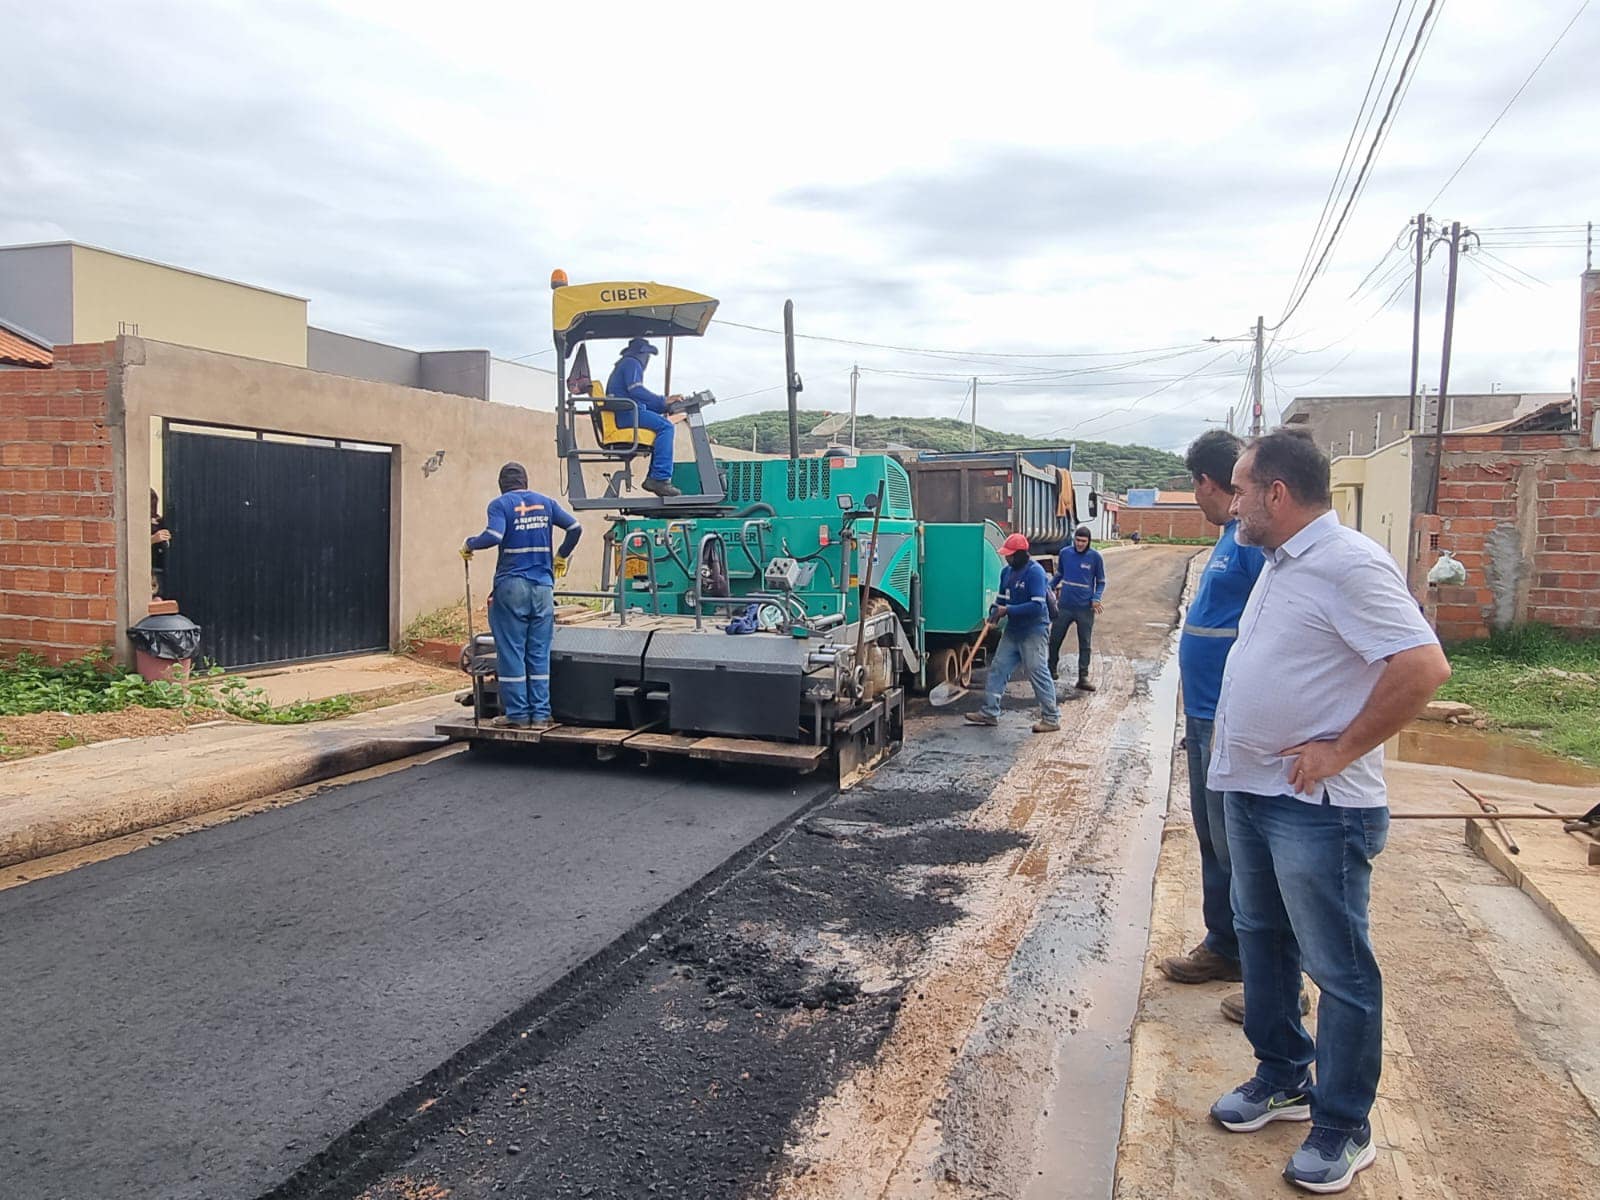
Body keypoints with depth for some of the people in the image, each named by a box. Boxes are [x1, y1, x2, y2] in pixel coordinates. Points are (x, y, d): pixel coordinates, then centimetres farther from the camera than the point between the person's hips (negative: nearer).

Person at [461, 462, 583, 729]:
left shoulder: (500, 504, -2)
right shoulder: (545, 503, 10)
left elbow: (493, 536, -19)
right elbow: (575, 528, 5)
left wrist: (469, 544, 0)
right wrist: (561, 556, 20)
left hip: (512, 585, -4)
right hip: (543, 586, 4)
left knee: (511, 652, 3)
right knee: (539, 654, 7)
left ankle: (517, 714, 6)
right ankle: (540, 714, 9)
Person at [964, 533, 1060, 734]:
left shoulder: (1035, 572, -17)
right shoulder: (1006, 571, 8)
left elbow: (1037, 605, -24)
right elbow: (1002, 598, 19)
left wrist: (1009, 610, -22)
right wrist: (995, 612, -1)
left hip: (1033, 632, -8)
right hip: (1012, 630, 9)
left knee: (1037, 672, -5)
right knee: (998, 668, 9)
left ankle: (1051, 718, 3)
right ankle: (989, 712, 17)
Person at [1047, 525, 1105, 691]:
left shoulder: (1095, 557, -4)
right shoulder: (1065, 553, 2)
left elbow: (1101, 582, 4)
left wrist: (1096, 598, -11)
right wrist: (1048, 588, 2)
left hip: (1085, 609, -2)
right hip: (1065, 606, 2)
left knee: (1084, 645, 4)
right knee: (1054, 640, 8)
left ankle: (1083, 678, 9)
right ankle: (1051, 670, 25)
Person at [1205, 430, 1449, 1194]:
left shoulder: (1348, 566, -19)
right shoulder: (1281, 563, 11)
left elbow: (1424, 667, -27)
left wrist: (1339, 752, -21)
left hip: (1315, 807, -10)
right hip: (1250, 789, 10)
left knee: (1338, 967, 4)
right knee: (1261, 937, 21)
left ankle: (1343, 1129, 19)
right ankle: (1283, 1077, 38)